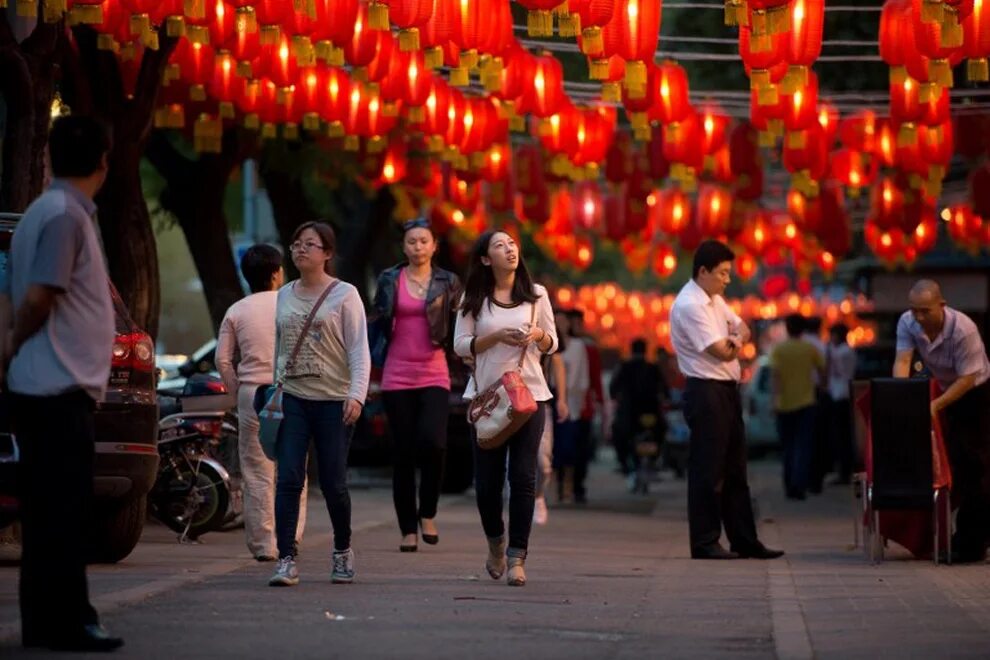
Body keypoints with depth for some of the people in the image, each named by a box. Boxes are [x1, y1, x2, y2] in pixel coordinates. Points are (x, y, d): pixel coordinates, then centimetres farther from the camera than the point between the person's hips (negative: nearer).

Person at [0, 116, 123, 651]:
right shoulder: (65, 216, -14)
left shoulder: (44, 211, 16)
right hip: (59, 386, -9)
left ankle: (44, 622, 14)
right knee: (64, 510, -6)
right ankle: (66, 622, -5)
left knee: (49, 509, 11)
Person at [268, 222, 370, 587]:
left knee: (333, 484, 2)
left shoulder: (344, 295, -2)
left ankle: (342, 550, 26)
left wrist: (356, 395, -17)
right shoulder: (285, 295, 12)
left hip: (333, 402, -3)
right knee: (288, 480, -8)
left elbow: (359, 351, -6)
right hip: (293, 398, 3)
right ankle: (286, 560, -10)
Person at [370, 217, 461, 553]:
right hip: (397, 377, 1)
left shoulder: (448, 283, 7)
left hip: (434, 375, -1)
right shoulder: (389, 280, 7)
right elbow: (378, 324, 10)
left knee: (432, 442, -21)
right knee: (403, 453, 1)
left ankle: (427, 513, 1)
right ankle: (408, 529, 8)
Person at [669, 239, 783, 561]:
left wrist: (736, 339, -5)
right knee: (707, 470, -5)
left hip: (727, 390, 10)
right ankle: (705, 543, 1)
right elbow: (722, 351, -18)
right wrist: (734, 343, 3)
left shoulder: (715, 300, 14)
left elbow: (742, 329, 18)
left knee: (735, 469, 12)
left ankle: (745, 540, 17)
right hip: (705, 392, -10)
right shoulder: (689, 305, -16)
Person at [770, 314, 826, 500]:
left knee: (788, 447, 13)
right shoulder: (810, 348, -2)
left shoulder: (778, 349, -4)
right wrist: (822, 384, 26)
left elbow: (775, 374, -13)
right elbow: (822, 371, 6)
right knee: (804, 447, -1)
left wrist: (775, 398, -13)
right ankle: (799, 485, -16)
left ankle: (790, 487, 18)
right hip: (806, 402, -1)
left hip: (785, 404, 1)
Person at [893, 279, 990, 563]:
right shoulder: (907, 323, -14)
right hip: (945, 390, 6)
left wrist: (936, 404, -32)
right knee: (951, 464, 4)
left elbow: (967, 378, -26)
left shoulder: (963, 329, -30)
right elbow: (902, 360, -20)